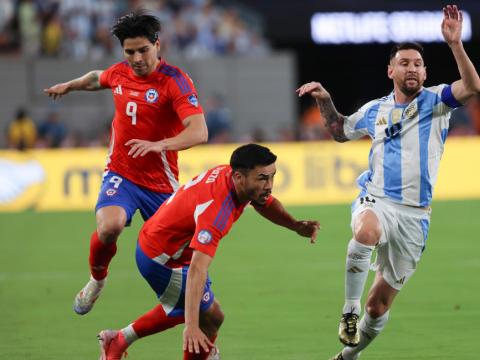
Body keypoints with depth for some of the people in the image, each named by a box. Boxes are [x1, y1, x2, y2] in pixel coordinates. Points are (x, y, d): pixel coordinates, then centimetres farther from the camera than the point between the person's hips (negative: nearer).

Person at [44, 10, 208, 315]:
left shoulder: (175, 81, -16)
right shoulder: (119, 73, 2)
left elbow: (199, 132, -30)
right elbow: (97, 78, 30)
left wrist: (160, 144, -45)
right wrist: (70, 85, 45)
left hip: (161, 182, -2)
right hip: (121, 174, 2)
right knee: (110, 226, -26)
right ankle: (97, 279, 2)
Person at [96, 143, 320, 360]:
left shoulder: (230, 173, -12)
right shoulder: (217, 210, -38)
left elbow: (266, 203, 11)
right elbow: (197, 270, -46)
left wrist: (296, 225, -7)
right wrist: (191, 327, -54)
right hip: (161, 259, -10)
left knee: (182, 309, 29)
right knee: (210, 317, -3)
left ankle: (118, 340, 41)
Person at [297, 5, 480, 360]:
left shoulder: (434, 101, 2)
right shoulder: (374, 110, 11)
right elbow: (340, 130, 31)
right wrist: (325, 101, 14)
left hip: (414, 215, 0)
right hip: (375, 201, 0)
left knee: (380, 304, 5)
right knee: (367, 231, -39)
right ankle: (349, 311, -27)